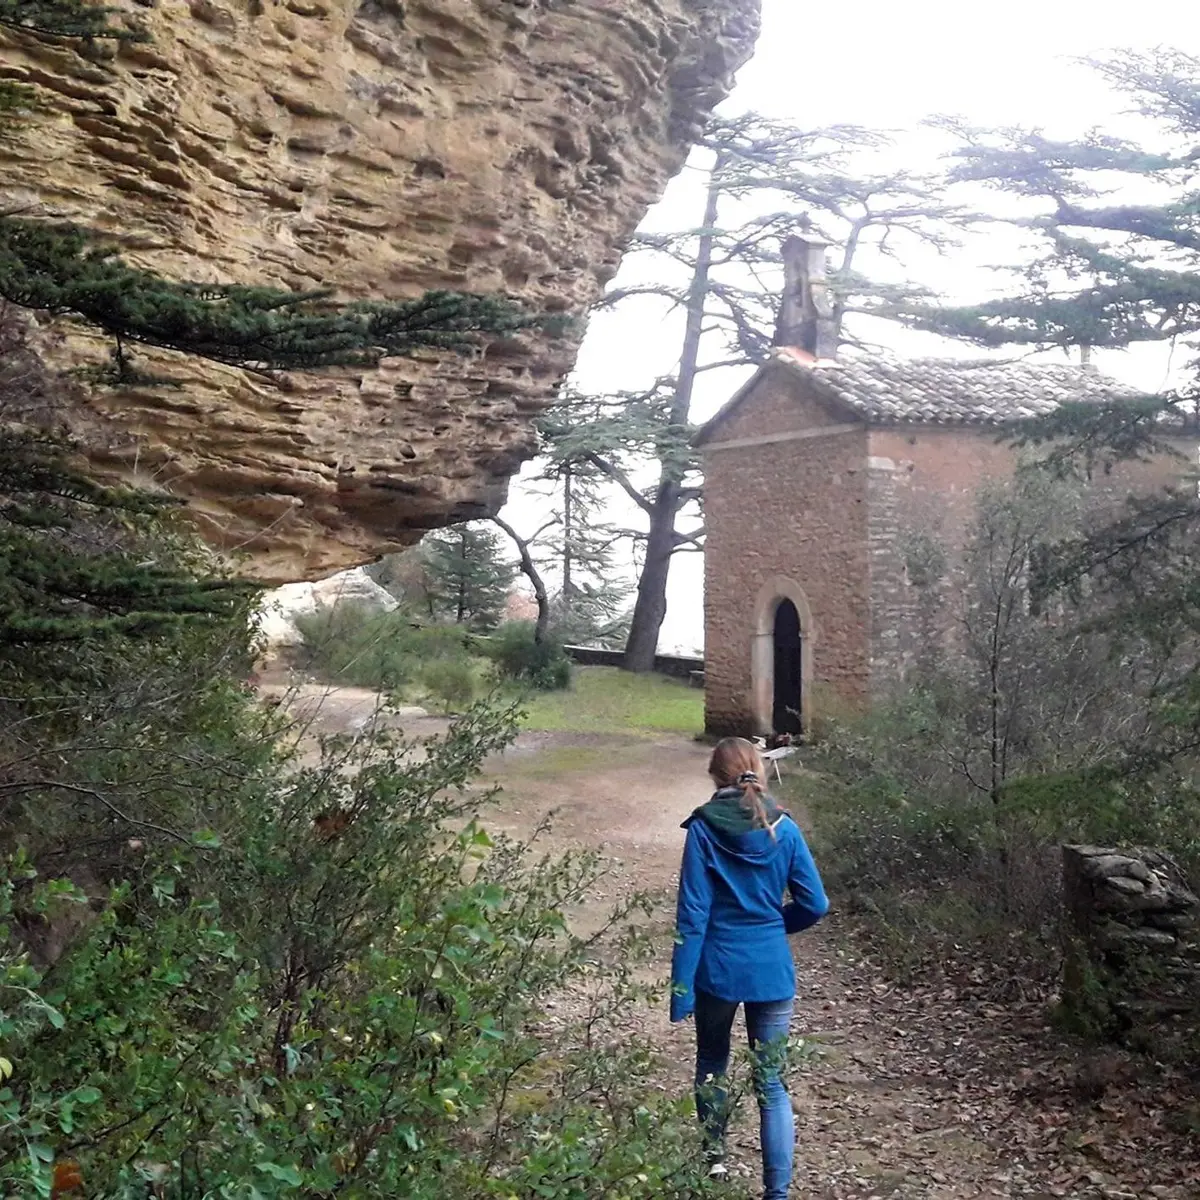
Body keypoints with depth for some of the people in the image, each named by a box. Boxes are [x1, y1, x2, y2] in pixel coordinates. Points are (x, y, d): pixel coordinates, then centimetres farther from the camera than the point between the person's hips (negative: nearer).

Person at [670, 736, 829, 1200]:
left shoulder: (703, 829, -11)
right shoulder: (784, 829, -3)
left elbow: (693, 914, -13)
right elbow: (814, 904, -1)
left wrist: (681, 986, -9)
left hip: (717, 969, -1)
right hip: (772, 971, 1)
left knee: (712, 1063, 24)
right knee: (771, 1082, 8)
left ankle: (714, 1156, 40)